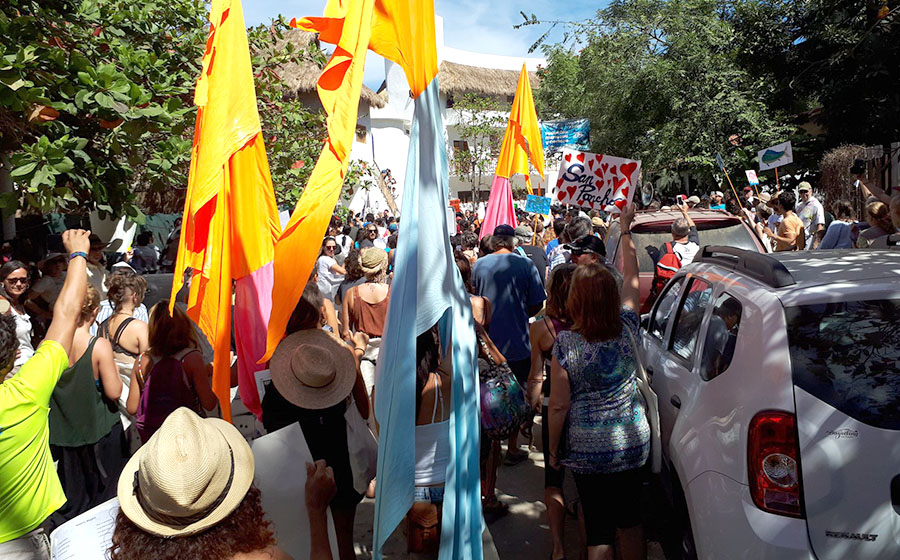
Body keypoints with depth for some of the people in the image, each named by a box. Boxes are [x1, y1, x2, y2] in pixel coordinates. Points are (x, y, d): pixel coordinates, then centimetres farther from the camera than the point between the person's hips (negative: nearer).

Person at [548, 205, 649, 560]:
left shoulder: (565, 343, -19)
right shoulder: (626, 327, -9)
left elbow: (559, 406, -14)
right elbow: (631, 275, 8)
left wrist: (554, 450, 1)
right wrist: (625, 230, 20)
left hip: (589, 450, -3)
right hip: (633, 441, 4)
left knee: (598, 530, 9)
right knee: (630, 522, 21)